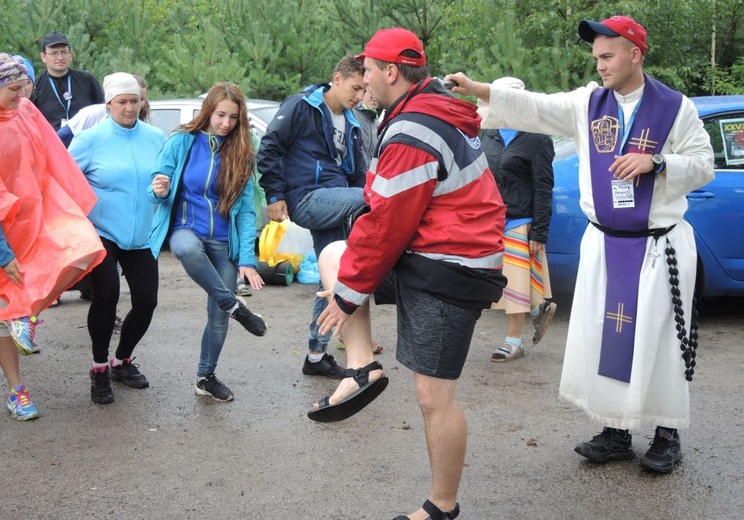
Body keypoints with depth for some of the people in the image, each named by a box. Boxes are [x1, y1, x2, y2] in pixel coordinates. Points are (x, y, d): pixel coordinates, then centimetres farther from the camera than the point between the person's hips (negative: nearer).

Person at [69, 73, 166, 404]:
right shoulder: (90, 139, -5)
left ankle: (122, 362, 27)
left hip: (141, 237, 4)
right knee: (106, 296, -16)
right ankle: (99, 369, 6)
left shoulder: (156, 138, 4)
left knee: (146, 301, 1)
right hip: (102, 233, -4)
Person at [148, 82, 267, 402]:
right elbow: (157, 194, 0)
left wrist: (247, 258, -10)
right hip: (186, 229, -2)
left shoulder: (241, 153, 2)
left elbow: (246, 210, -1)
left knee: (218, 315, 4)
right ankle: (235, 307, -21)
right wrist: (159, 192, -25)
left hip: (224, 241, 2)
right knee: (188, 248, -39)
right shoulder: (182, 142, -3)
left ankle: (206, 377, 28)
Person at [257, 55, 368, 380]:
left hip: (334, 203, 8)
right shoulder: (302, 106, -2)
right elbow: (269, 149, -7)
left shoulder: (351, 125, 21)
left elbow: (357, 174, 27)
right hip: (307, 198, -8)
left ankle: (317, 356, 18)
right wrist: (275, 196, -12)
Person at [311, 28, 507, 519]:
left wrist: (348, 291, -6)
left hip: (444, 275, -11)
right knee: (333, 255, 16)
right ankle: (362, 366, 3)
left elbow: (387, 224, -18)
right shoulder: (440, 111, 12)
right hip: (442, 256, 11)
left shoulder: (411, 134, -19)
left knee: (435, 398, -3)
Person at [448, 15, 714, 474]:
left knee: (660, 340, 2)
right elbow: (533, 108, -7)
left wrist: (654, 162, -19)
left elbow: (702, 165, -2)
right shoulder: (588, 103, 3)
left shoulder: (675, 108, -4)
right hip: (604, 244, 3)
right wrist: (477, 90, -19)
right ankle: (616, 431, 21)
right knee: (601, 337, 7)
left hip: (660, 246, -3)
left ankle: (668, 434, 19)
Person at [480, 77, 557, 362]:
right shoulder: (488, 135, 10)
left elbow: (543, 188, -8)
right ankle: (540, 309, 31)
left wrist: (539, 233, -13)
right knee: (504, 283, 9)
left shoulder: (536, 138, -7)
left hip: (519, 223, -6)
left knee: (515, 283, 0)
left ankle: (513, 342, 10)